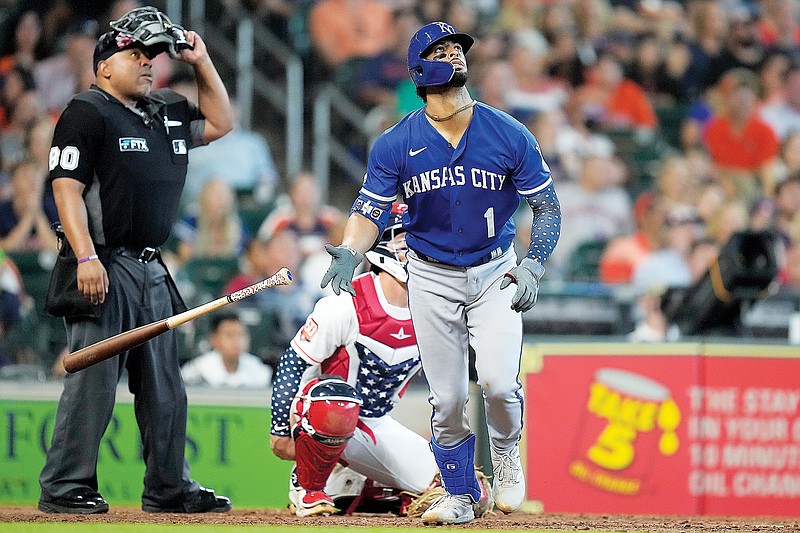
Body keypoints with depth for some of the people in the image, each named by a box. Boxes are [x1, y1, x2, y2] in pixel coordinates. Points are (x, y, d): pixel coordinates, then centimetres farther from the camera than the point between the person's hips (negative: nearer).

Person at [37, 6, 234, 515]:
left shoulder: (166, 113, 17)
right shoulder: (87, 112, -6)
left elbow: (219, 123, 31)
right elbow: (67, 187, -14)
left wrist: (201, 61, 19)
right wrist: (86, 257, -24)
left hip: (152, 270, 8)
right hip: (105, 269, -8)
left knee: (164, 385, 10)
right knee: (93, 378, -10)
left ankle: (170, 487, 17)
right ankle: (65, 487, -6)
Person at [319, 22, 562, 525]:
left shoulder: (509, 135, -9)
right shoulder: (395, 144, -7)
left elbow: (547, 205, -2)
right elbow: (370, 209, -7)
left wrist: (533, 267, -13)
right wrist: (350, 253, -27)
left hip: (495, 273, -1)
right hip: (432, 278, 1)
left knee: (498, 382, -17)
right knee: (448, 398, 2)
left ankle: (506, 453, 15)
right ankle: (460, 496, 21)